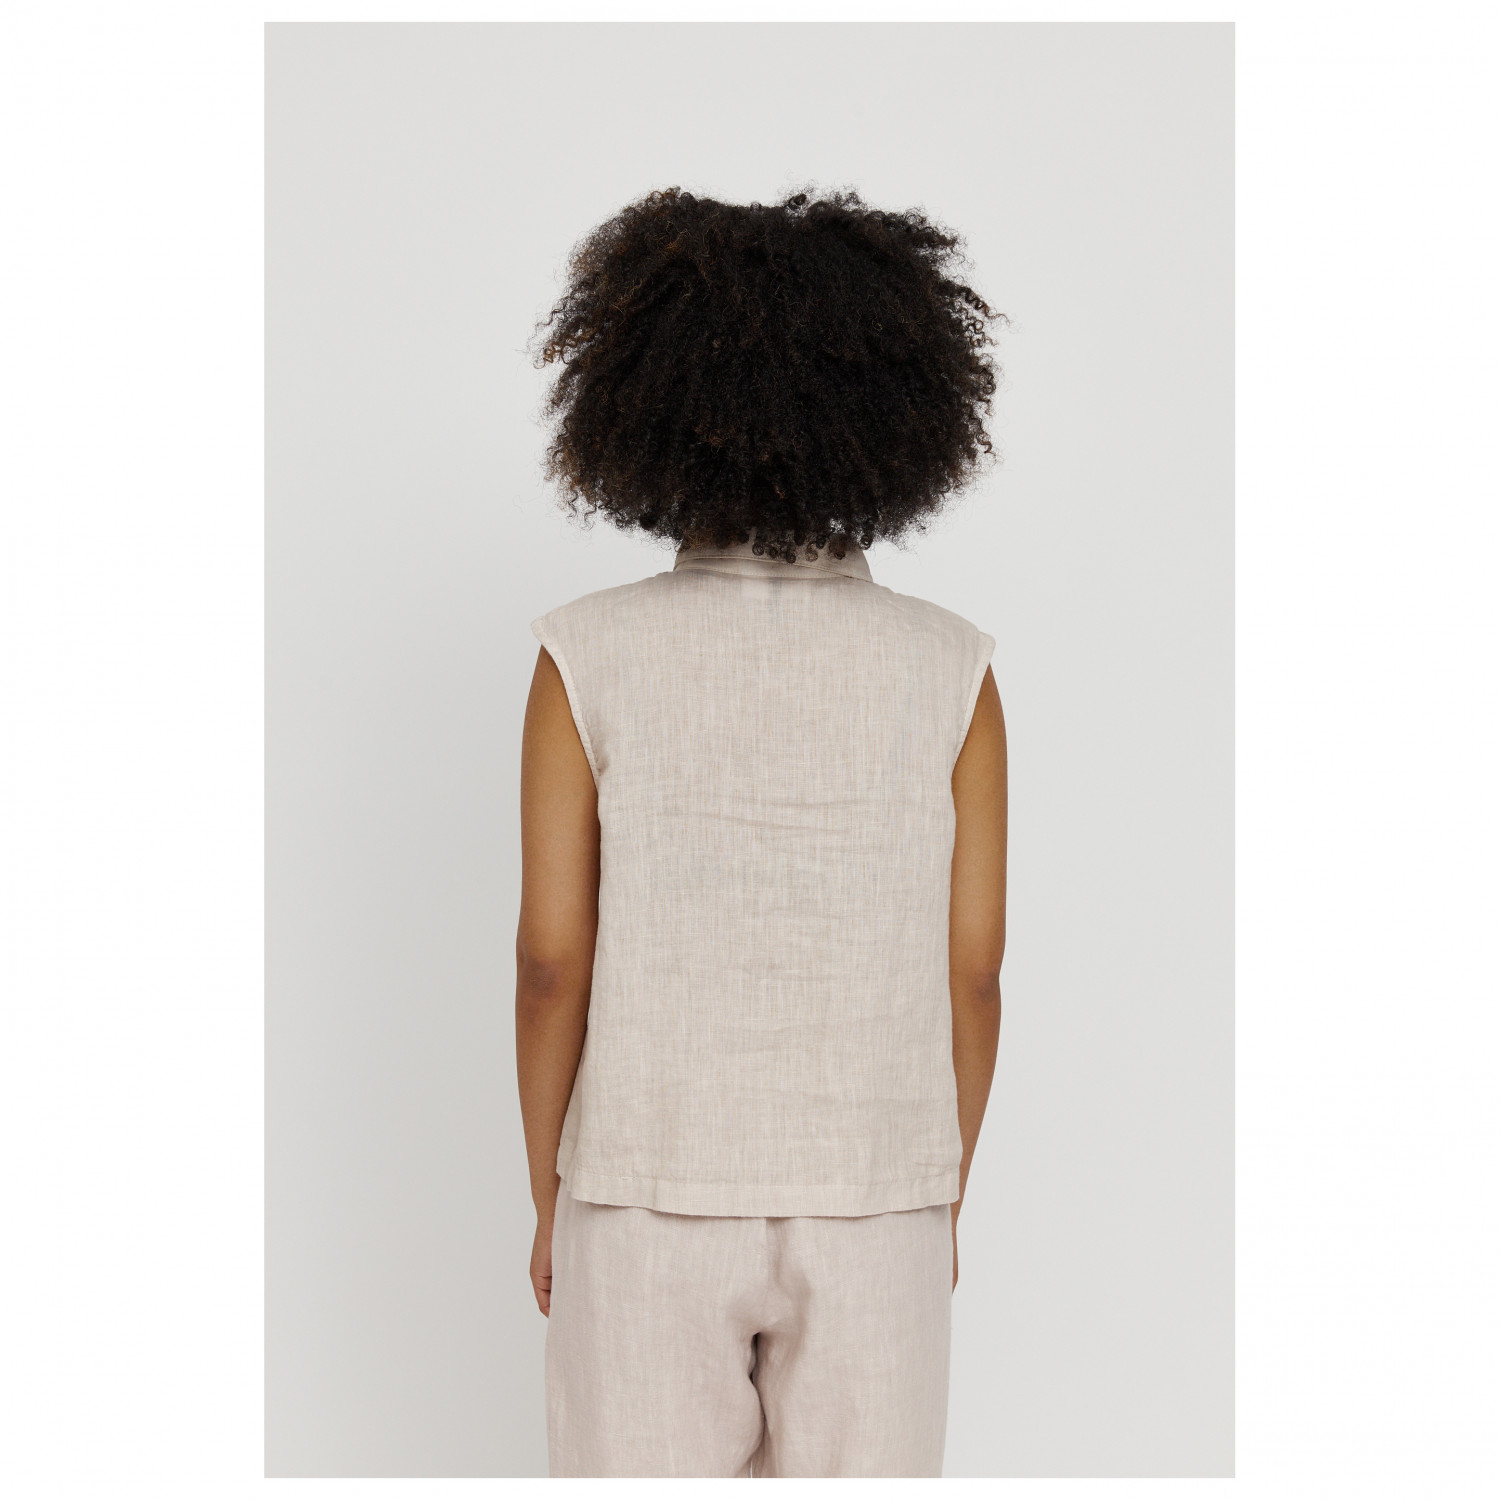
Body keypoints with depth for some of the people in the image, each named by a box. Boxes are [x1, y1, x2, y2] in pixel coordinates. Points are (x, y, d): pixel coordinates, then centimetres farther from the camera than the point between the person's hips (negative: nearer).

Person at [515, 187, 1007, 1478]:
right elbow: (969, 975, -6)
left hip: (660, 1200, -1)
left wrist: (552, 1201, 5)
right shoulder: (951, 670, -9)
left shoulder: (589, 660, -13)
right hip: (866, 1206, 1)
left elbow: (552, 962, -10)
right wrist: (943, 1203, 9)